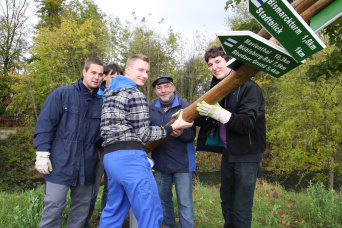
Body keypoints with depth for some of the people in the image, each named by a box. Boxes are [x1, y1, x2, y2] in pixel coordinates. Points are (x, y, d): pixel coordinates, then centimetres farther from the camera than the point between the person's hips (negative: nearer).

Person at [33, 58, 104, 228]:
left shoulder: (100, 103, 9)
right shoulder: (62, 94, -3)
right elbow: (45, 124, -6)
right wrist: (42, 154, -11)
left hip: (86, 166, 4)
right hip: (61, 163, -4)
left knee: (82, 206, 14)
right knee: (54, 207, 2)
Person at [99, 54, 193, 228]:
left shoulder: (109, 94, 20)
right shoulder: (135, 95, -7)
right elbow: (143, 134, -8)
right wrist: (173, 127, -1)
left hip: (110, 156, 9)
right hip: (130, 157, -9)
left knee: (113, 212, 18)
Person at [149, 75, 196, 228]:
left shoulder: (185, 107, -8)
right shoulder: (150, 109, 4)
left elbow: (192, 135, -14)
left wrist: (181, 134, -33)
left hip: (182, 164, -4)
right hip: (160, 163, 5)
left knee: (185, 203, 2)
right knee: (163, 198, 20)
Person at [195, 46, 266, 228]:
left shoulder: (248, 87, -14)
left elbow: (247, 123, -25)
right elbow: (210, 121, 12)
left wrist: (218, 112, -36)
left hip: (247, 154, -7)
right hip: (228, 152, 7)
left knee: (241, 211, -2)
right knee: (226, 201, 20)